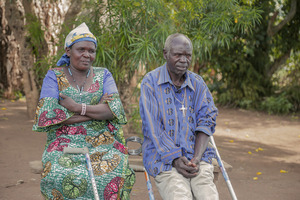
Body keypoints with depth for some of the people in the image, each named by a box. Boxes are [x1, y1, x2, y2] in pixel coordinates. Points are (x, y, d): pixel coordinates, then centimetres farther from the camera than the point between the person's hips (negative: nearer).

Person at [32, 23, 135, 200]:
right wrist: (97, 111, -9)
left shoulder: (103, 75, 13)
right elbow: (46, 115, -9)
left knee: (117, 174, -30)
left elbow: (115, 109, -3)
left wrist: (77, 108, -13)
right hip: (65, 145, -1)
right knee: (63, 177, -33)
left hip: (102, 146, 1)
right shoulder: (54, 76, 7)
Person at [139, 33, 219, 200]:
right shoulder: (150, 82, 0)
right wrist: (175, 159, -15)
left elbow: (206, 121, 4)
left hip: (195, 155, 3)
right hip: (163, 156, -3)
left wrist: (196, 158, -12)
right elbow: (152, 128, -6)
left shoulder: (197, 83, 11)